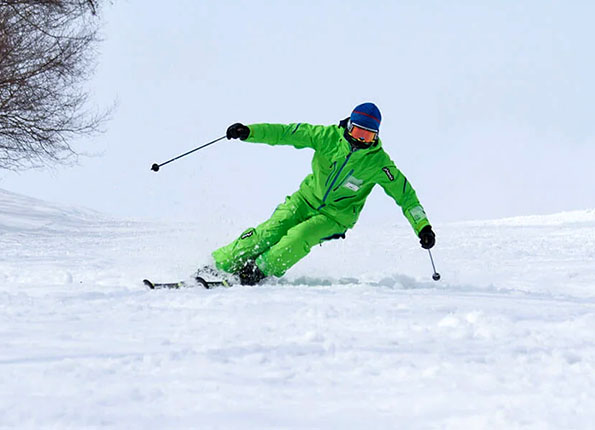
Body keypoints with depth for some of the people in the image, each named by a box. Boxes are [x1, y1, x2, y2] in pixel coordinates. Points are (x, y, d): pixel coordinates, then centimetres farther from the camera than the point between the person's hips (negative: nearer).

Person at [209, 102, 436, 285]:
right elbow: (286, 133, -12)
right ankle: (215, 266, -9)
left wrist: (423, 226, -14)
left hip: (337, 216, -1)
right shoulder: (329, 137, -13)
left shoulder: (379, 163, -14)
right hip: (307, 199, 1)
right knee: (269, 233, -16)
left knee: (298, 239, -28)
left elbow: (405, 194, -7)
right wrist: (248, 132, -23)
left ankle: (257, 273, -17)